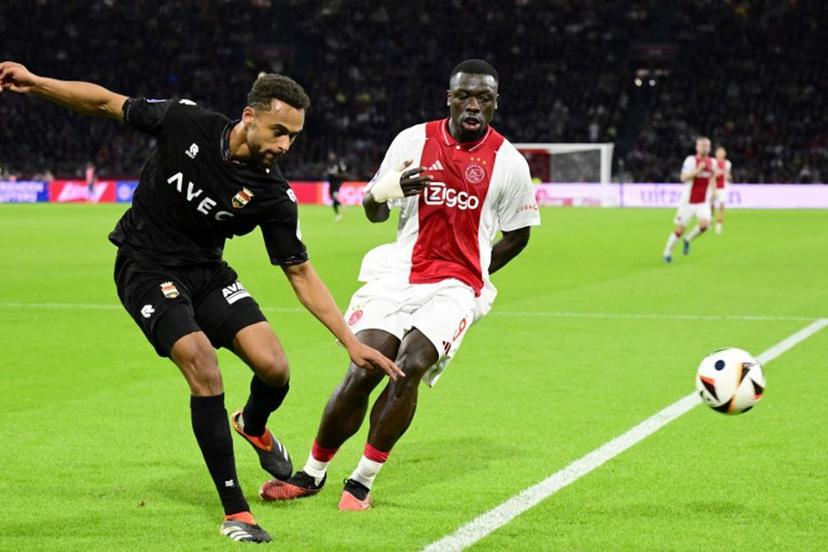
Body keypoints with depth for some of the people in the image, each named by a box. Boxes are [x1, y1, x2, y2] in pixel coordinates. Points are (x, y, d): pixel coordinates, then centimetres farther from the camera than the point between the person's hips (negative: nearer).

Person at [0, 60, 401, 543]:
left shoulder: (274, 195, -14)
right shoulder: (185, 122, -19)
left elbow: (301, 274, -7)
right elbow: (107, 104, -5)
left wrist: (351, 342, -11)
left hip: (207, 272, 3)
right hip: (147, 268, -3)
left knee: (274, 368, -14)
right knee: (202, 364, -23)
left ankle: (254, 426, 27)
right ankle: (235, 512, -14)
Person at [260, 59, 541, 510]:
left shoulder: (509, 163, -1)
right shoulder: (413, 141, 2)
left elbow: (516, 235, 13)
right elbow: (374, 212, 9)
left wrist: (477, 274, 10)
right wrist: (381, 192, -13)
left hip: (457, 286, -1)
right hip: (399, 274, 1)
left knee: (410, 366, -24)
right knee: (361, 373, -12)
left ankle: (362, 482, -8)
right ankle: (312, 473, 10)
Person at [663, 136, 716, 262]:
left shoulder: (711, 162, 5)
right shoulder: (691, 160, -12)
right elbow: (684, 177, -24)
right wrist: (698, 169, -30)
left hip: (703, 202, 4)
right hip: (688, 201, -4)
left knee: (704, 224, -21)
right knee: (680, 229, 0)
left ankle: (688, 240, 8)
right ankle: (668, 251, 23)